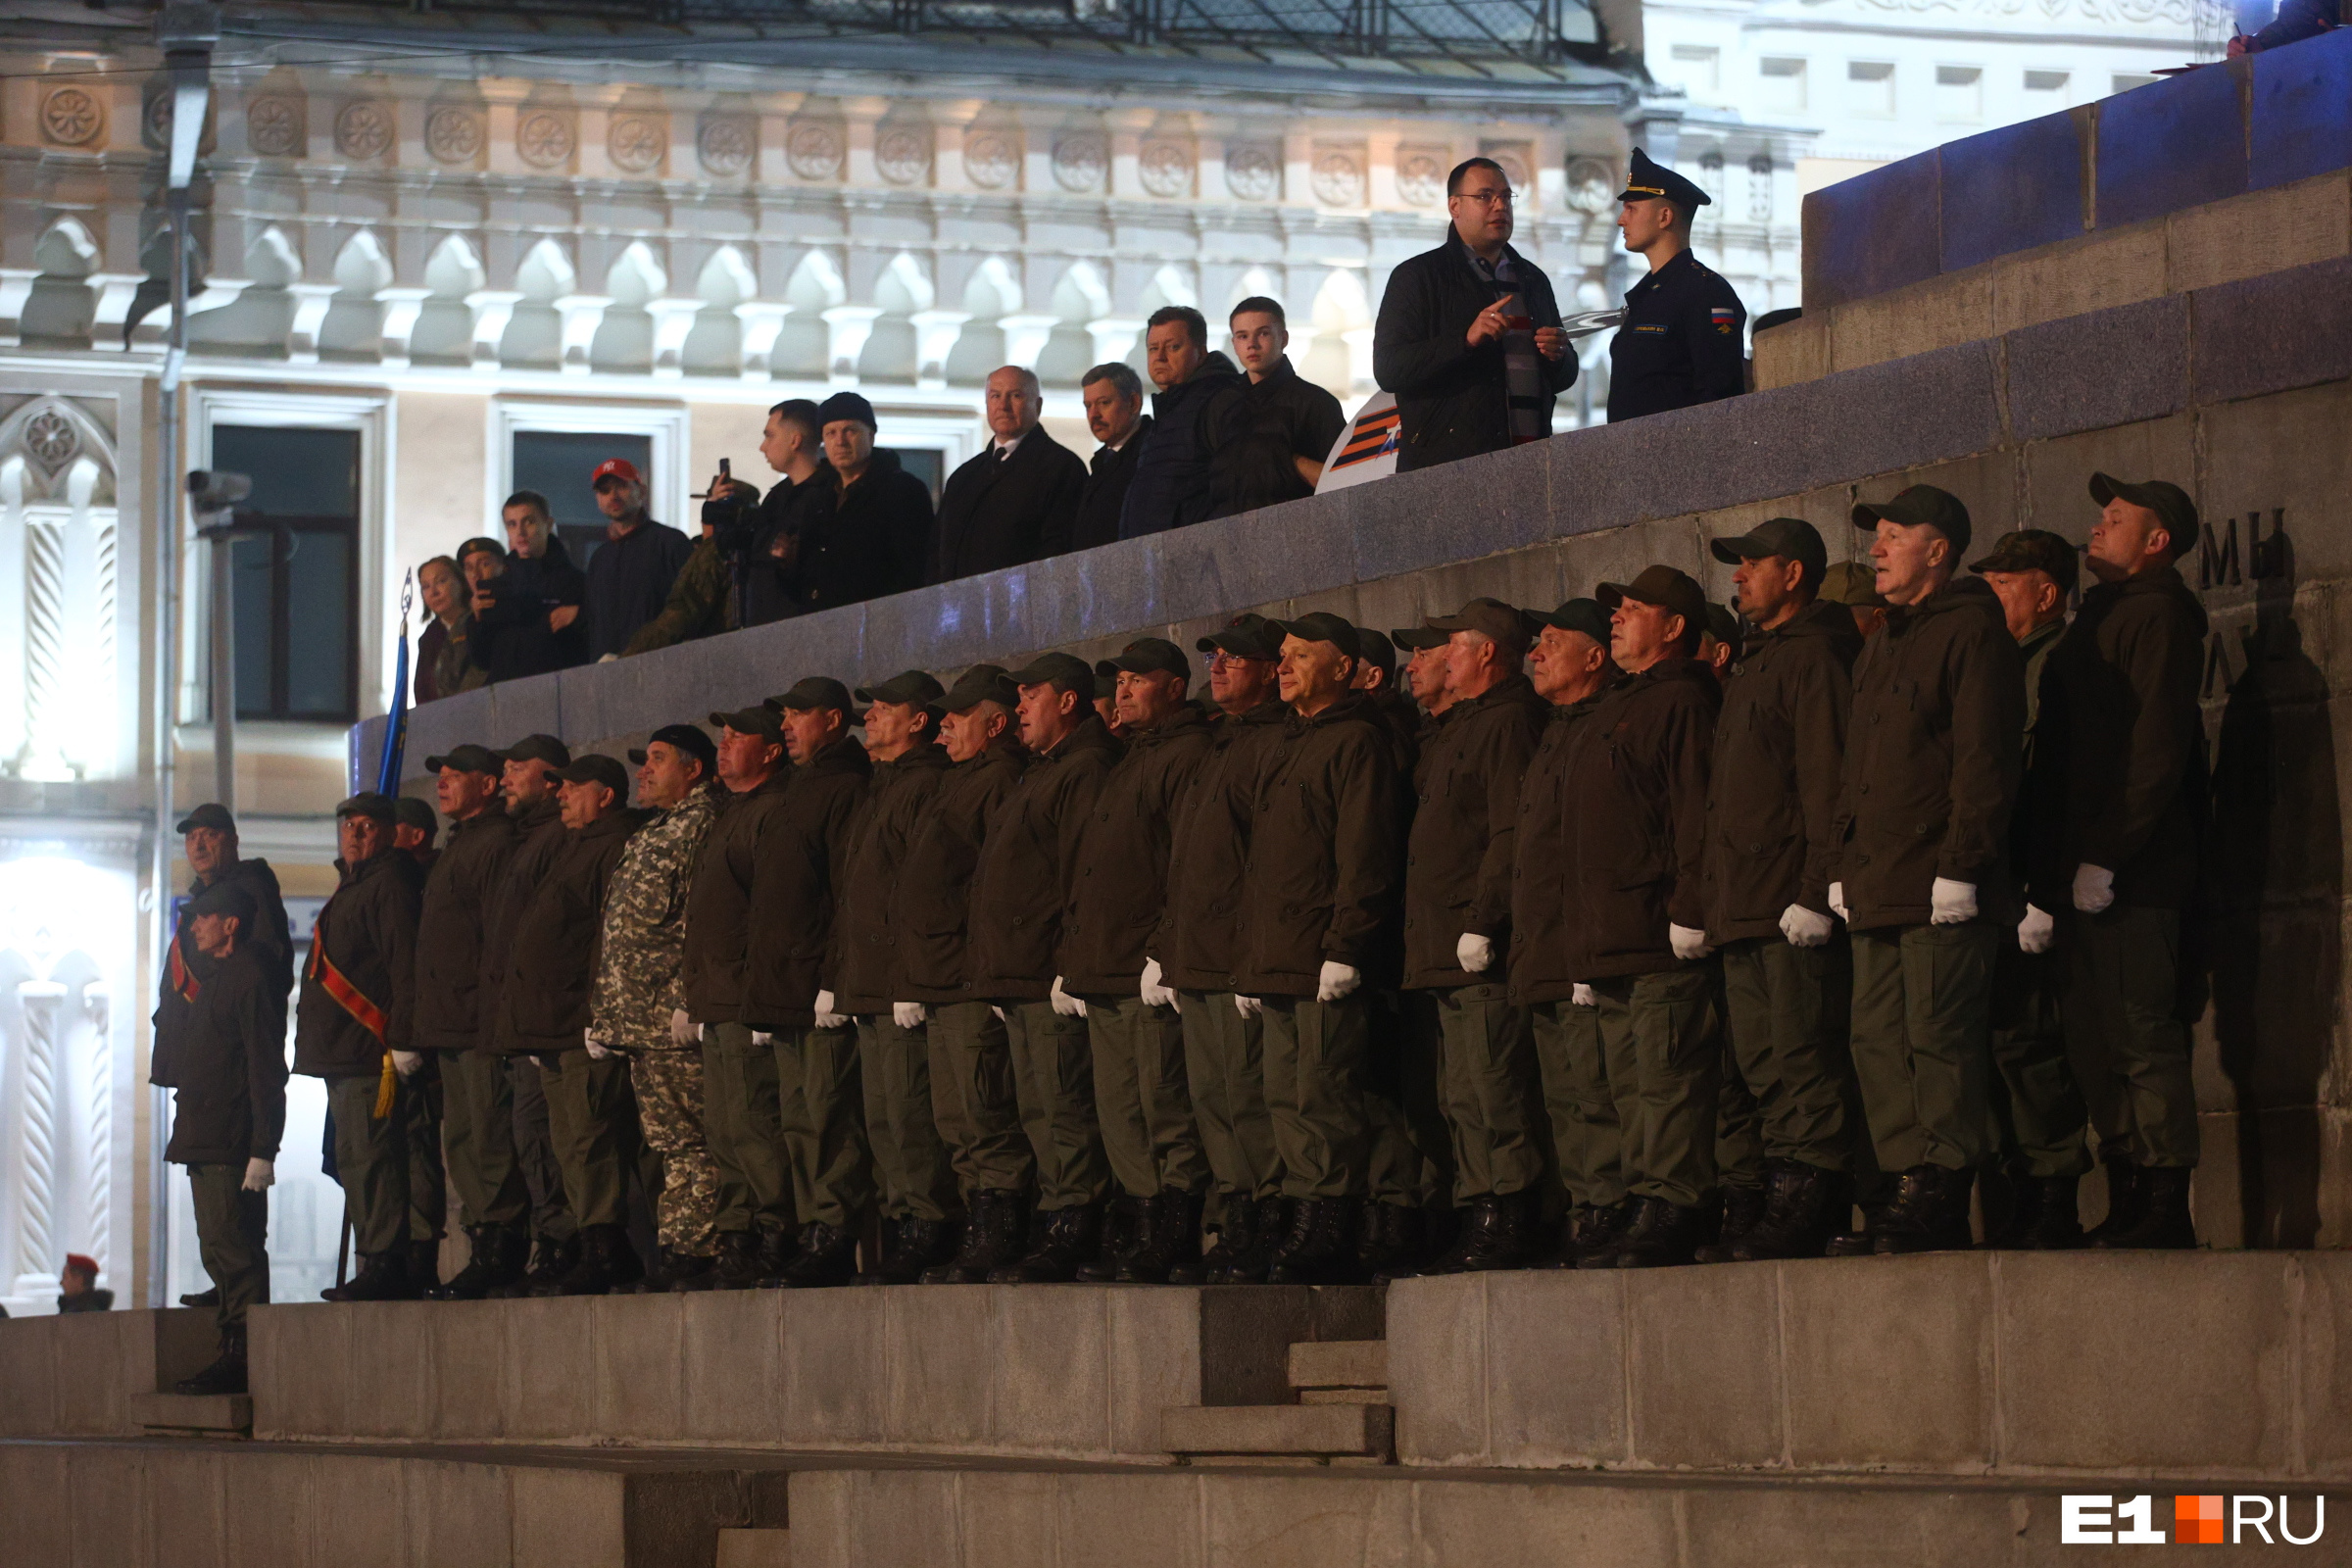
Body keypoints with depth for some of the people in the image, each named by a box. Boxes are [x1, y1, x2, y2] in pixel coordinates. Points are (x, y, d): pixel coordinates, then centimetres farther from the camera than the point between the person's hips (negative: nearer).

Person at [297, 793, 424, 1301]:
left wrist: (402, 1041, -23)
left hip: (369, 1051, -11)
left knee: (371, 1155, -14)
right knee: (353, 1159, 11)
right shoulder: (349, 888, 24)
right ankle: (375, 1265, 13)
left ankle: (385, 1266, -16)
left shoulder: (389, 884, -8)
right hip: (342, 1051, 11)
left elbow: (406, 967, -17)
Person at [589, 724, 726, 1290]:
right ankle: (676, 1247, 9)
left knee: (688, 1140, -8)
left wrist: (685, 999, -21)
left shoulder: (702, 824, -7)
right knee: (667, 1141, 8)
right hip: (636, 1020, 10)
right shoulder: (647, 835, 24)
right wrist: (604, 1011, 20)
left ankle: (694, 1250, -9)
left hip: (673, 1016, -10)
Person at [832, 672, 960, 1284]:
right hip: (868, 988, 10)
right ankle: (902, 1226, 11)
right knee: (882, 1119, 9)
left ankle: (928, 1229, -10)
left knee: (909, 1114, -11)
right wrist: (841, 977, 19)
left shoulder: (926, 786, -9)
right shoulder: (879, 788, 23)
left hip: (902, 981, -10)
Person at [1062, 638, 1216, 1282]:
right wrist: (1074, 960, 19)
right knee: (1120, 1115, 8)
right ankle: (1151, 1229, 11)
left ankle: (1177, 1246, -8)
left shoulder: (1189, 756, -6)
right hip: (1106, 975, 10)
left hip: (1154, 973, -10)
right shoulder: (1128, 764, 25)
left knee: (1166, 1111, -9)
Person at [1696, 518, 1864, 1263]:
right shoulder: (1754, 667, 24)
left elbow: (1827, 779, -15)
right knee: (1762, 1063, 8)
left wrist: (1814, 891, -22)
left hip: (1793, 905, -10)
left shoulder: (1813, 656, -6)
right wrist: (1717, 899, 19)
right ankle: (1785, 1198, 9)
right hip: (1743, 908, 10)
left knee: (1804, 1058, -11)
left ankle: (1809, 1200, -13)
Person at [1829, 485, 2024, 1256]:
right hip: (1877, 888, 9)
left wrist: (1961, 867, -18)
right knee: (1879, 1040, 5)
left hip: (1941, 889, -9)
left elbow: (1984, 760, -12)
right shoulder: (1880, 647, 23)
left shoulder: (1972, 630, -4)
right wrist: (1843, 866, 16)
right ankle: (1911, 1181, 7)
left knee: (1938, 1038, -9)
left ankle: (1939, 1191, -9)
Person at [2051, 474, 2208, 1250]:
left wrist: (2104, 856, -18)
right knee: (2097, 1045, 8)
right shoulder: (2102, 615, 22)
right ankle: (2128, 1206, 11)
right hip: (2090, 869, 9)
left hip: (2133, 873, -9)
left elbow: (2156, 749, -16)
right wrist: (2072, 855, 13)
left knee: (2143, 1038, -9)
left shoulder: (2160, 612, -7)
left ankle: (2165, 1211, -8)